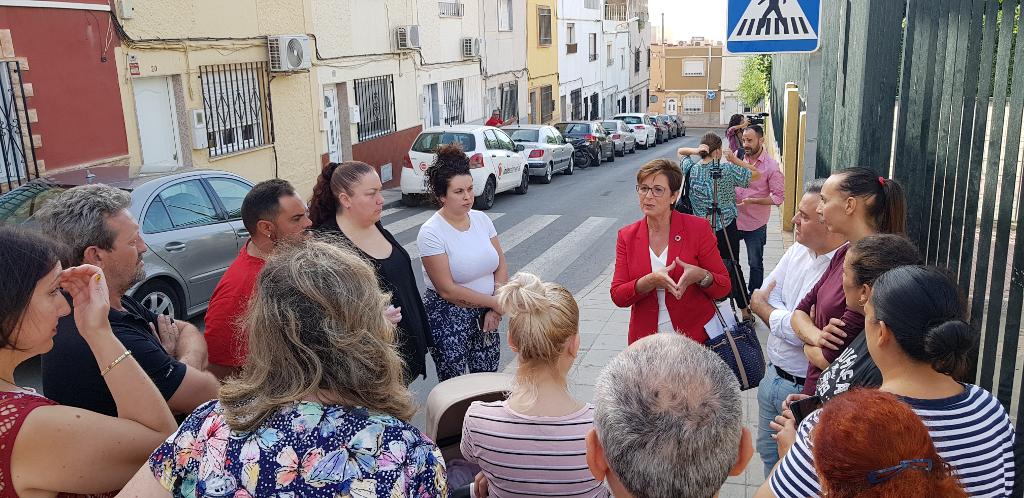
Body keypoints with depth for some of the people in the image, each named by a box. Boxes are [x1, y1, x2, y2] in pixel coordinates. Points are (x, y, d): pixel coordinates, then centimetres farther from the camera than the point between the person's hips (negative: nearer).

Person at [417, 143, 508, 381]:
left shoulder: (481, 219, 1)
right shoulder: (431, 233, -17)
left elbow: (501, 265, 4)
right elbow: (447, 290, -19)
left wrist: (494, 310, -8)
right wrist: (496, 302, -16)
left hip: (484, 315, 5)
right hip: (448, 316, -5)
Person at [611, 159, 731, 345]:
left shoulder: (698, 228, -7)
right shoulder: (627, 236, 0)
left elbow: (724, 287, -4)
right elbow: (618, 296, -6)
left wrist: (701, 276, -26)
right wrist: (651, 281, -24)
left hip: (697, 336, -2)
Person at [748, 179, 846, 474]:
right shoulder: (798, 251, 1)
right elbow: (761, 296, 2)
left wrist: (764, 307, -6)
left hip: (805, 390, -8)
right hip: (773, 375, 8)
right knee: (768, 454, 25)